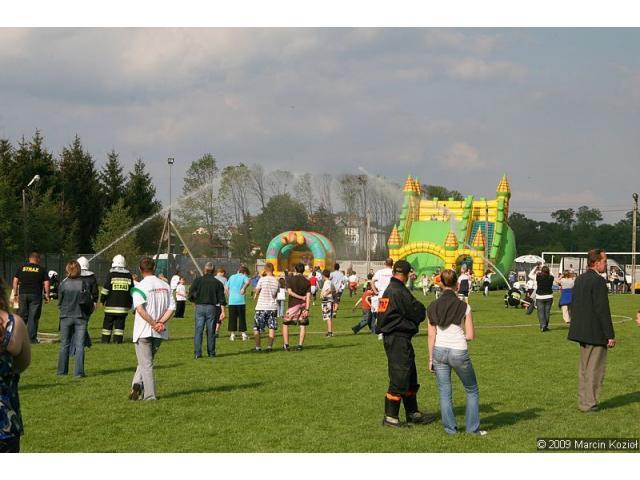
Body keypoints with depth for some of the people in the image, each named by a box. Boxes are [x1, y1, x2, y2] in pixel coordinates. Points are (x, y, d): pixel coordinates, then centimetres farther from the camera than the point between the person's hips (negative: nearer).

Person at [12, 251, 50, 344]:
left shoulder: (22, 267, 8)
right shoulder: (41, 269, 3)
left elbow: (15, 281, 7)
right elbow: (46, 283, -1)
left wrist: (15, 294, 11)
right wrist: (47, 295, 5)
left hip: (23, 294, 2)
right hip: (36, 295, -2)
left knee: (22, 316, 9)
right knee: (33, 317, 0)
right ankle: (32, 338, -1)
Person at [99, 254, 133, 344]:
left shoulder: (111, 274, -4)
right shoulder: (128, 275, 6)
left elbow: (105, 289, -5)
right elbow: (132, 291, 10)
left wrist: (102, 300, 5)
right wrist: (131, 303, 19)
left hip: (111, 305, -2)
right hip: (124, 305, 2)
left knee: (108, 323, 6)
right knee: (120, 323, 5)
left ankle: (105, 341, 7)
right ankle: (118, 340, 2)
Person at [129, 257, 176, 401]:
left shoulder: (139, 287, -9)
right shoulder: (165, 286, 7)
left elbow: (140, 309, -23)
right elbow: (172, 308, 0)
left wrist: (153, 323, -17)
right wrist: (160, 323, -7)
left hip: (144, 331, -5)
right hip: (160, 333, 5)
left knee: (146, 364, 3)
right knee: (147, 361, 19)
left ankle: (150, 395, -2)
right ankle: (138, 384, 3)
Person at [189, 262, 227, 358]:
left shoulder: (197, 280, 0)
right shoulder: (217, 283, 3)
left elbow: (190, 296, -1)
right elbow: (221, 299, -1)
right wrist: (222, 311, -1)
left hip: (200, 307, -1)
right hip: (212, 307, 1)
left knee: (198, 330, 1)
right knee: (211, 331, 7)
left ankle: (197, 353, -5)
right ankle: (211, 352, 12)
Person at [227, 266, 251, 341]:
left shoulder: (232, 277, 14)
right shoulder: (243, 277, 0)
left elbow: (226, 287, 17)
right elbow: (248, 282, -23)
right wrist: (244, 288, -15)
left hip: (232, 301, 3)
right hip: (241, 300, -3)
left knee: (232, 318, 6)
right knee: (242, 318, 4)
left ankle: (232, 334, 5)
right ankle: (243, 334, 5)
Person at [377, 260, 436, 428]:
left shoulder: (388, 290, 13)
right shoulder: (400, 292, -18)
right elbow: (417, 313, -14)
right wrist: (422, 309, 6)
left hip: (392, 337, 10)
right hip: (398, 339, -10)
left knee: (410, 378, 17)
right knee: (399, 378, -5)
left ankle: (413, 413, 25)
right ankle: (390, 417, 0)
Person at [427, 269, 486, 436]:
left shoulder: (433, 307, -1)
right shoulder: (463, 306, -7)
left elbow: (431, 335, 0)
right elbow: (471, 336, -6)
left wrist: (431, 358, 7)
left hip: (439, 351, 2)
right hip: (459, 352, -2)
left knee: (444, 392, 12)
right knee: (472, 390, 15)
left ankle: (450, 427, 11)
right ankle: (473, 427, 14)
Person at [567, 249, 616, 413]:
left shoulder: (579, 279, 9)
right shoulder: (598, 281, -18)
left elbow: (574, 306, 15)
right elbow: (603, 310, -20)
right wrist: (610, 336, -16)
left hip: (582, 331, 9)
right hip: (596, 333, -9)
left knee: (584, 367, 18)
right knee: (594, 369, 0)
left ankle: (583, 401, 26)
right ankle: (589, 403, 5)